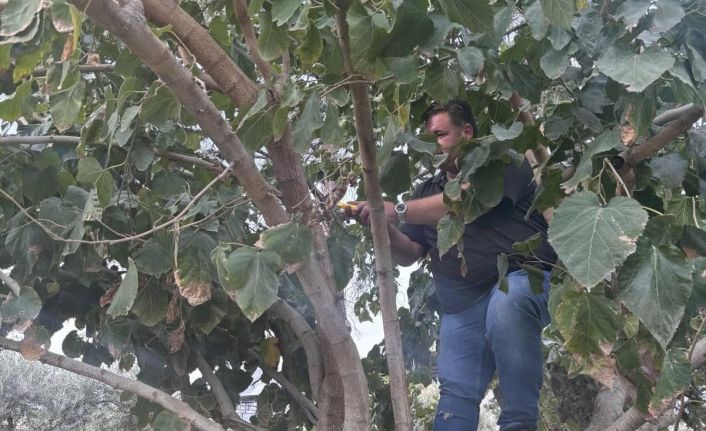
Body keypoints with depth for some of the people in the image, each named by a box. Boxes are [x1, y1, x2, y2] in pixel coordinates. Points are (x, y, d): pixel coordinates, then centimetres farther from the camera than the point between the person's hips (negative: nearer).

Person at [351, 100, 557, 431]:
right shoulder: (426, 191, 23)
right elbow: (408, 254, 18)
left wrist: (397, 211, -20)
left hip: (523, 278, -5)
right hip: (462, 306, 5)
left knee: (506, 307, -39)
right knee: (455, 391, -13)